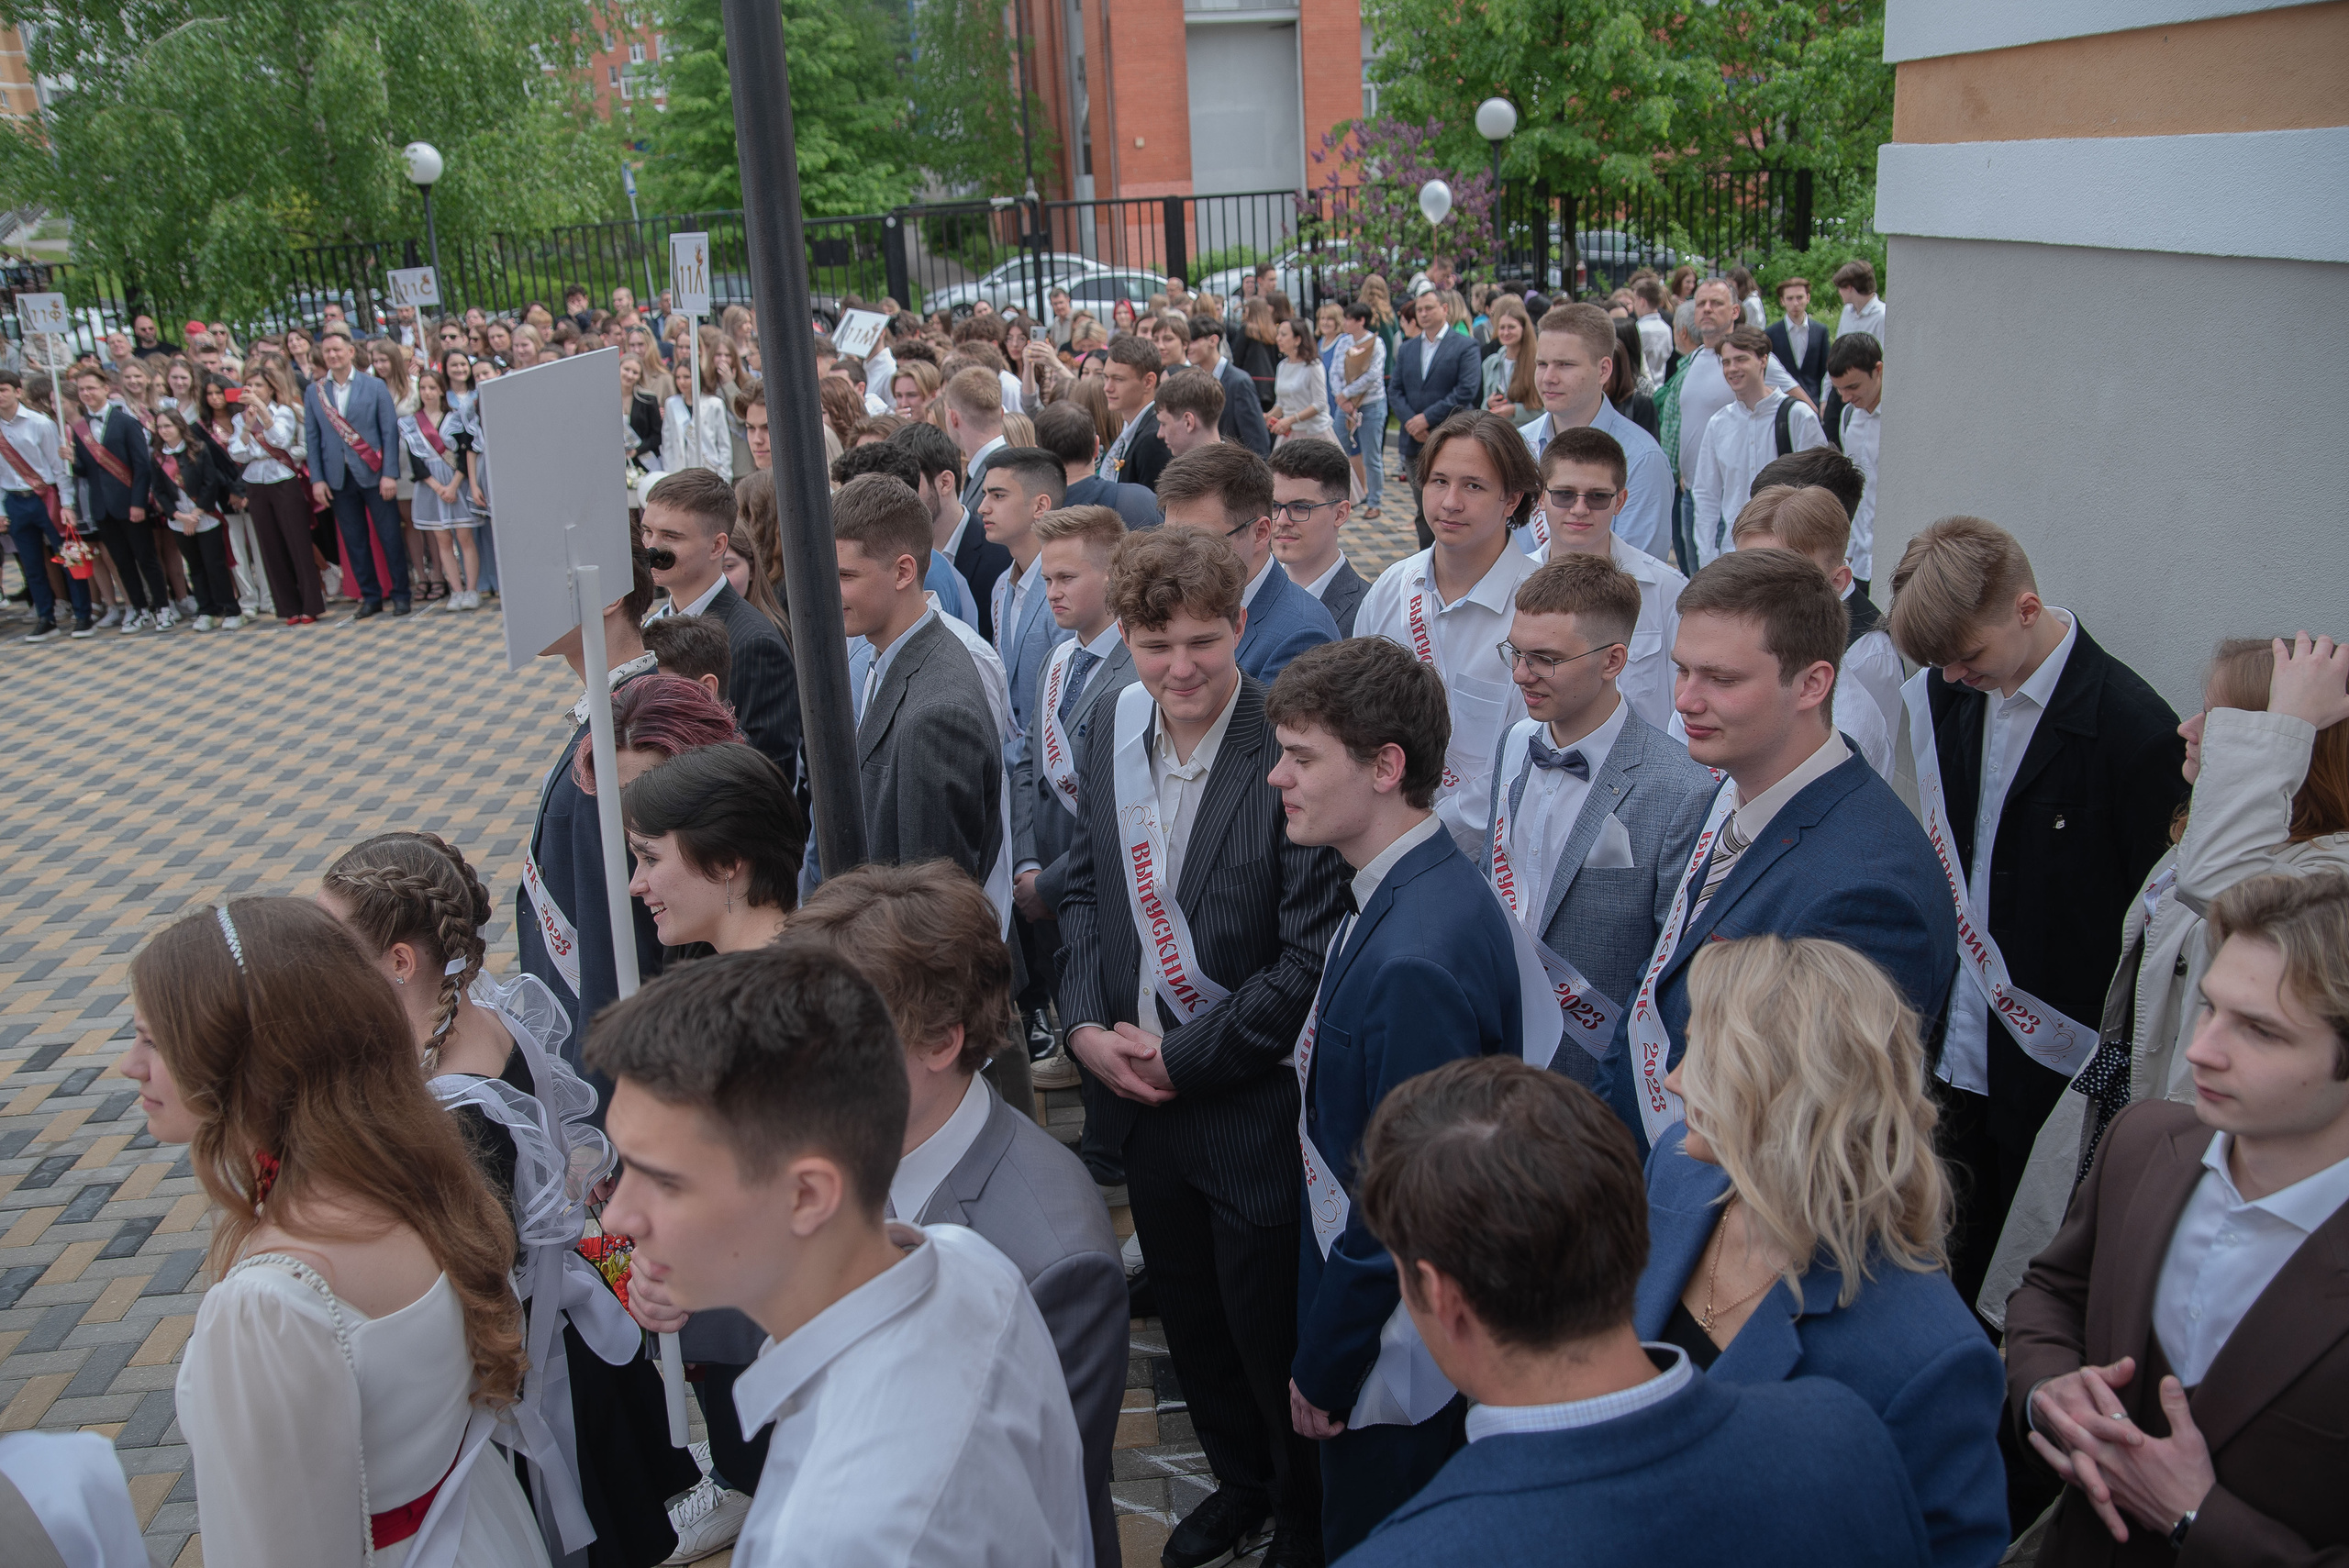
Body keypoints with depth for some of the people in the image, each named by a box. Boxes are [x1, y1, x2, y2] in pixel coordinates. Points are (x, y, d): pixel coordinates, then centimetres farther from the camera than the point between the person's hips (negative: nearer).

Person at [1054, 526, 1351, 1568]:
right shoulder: (1112, 722, -1)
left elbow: (1313, 958, -21)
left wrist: (1183, 1057, -16)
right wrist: (1086, 1027, -4)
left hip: (1254, 1105, -6)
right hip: (1138, 1092, 6)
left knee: (1270, 1333, 13)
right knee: (1189, 1319, 24)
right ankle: (1240, 1482, 50)